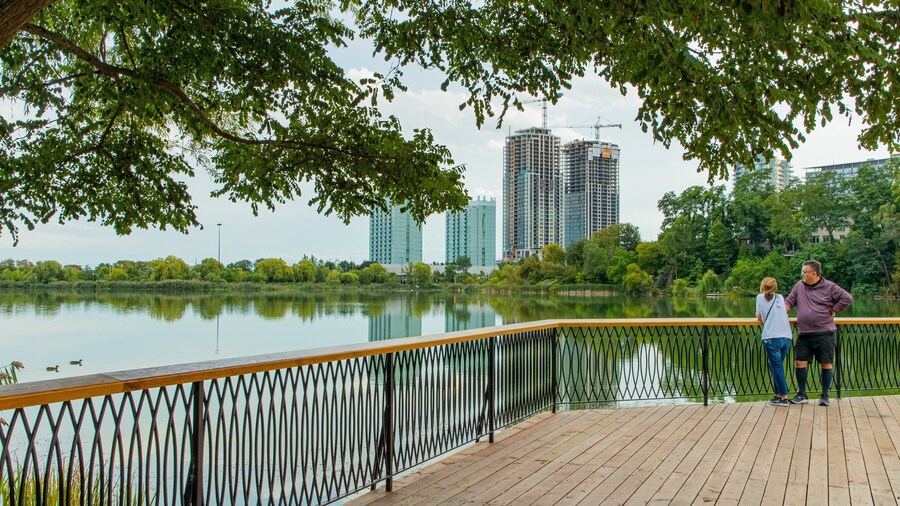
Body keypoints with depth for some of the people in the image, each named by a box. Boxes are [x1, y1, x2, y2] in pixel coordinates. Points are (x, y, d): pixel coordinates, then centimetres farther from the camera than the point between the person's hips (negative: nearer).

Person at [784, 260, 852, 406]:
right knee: (799, 362, 0)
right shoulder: (799, 286, 8)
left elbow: (847, 298, -4)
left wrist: (833, 311, -5)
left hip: (824, 333, -3)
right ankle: (801, 395, 12)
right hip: (803, 334, 4)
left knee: (826, 364, 2)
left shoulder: (829, 287, -4)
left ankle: (824, 396, 14)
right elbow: (790, 301, 13)